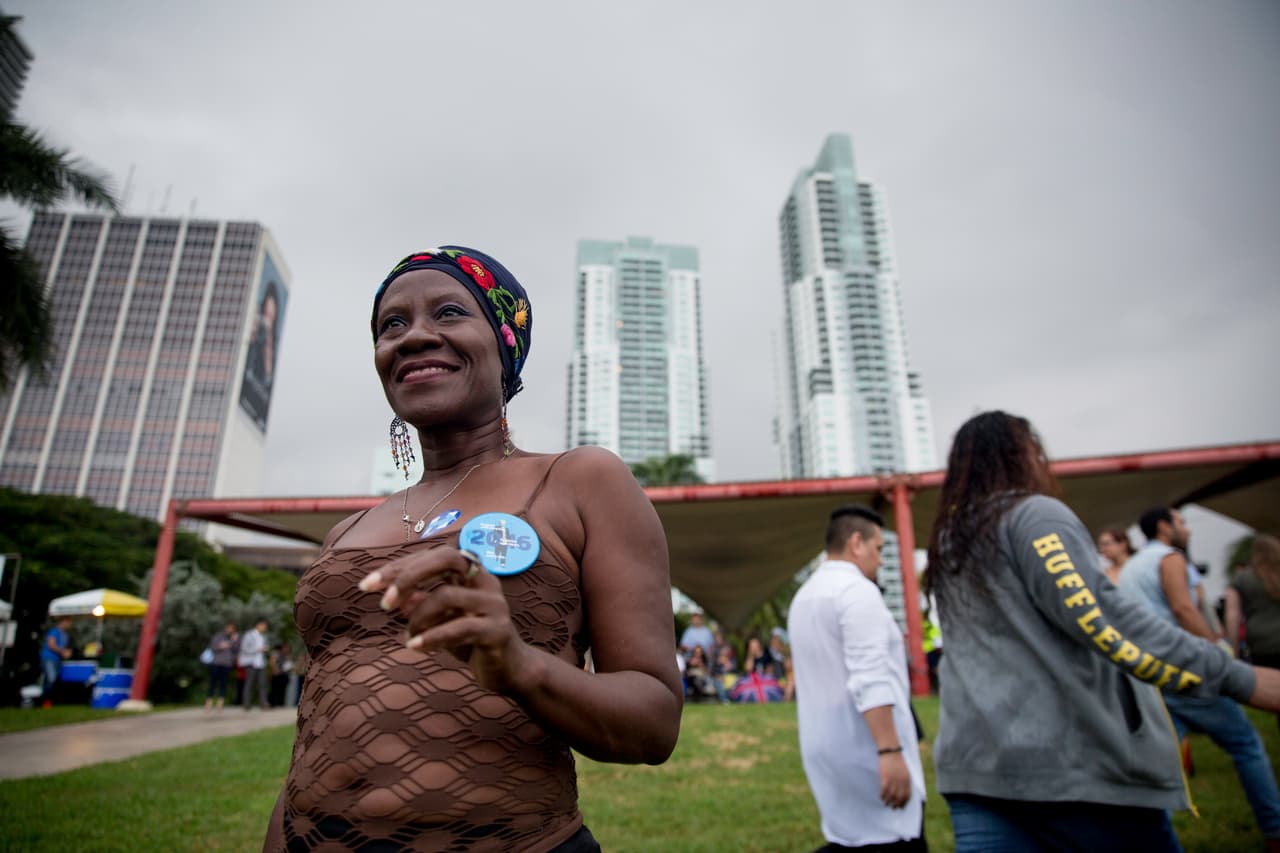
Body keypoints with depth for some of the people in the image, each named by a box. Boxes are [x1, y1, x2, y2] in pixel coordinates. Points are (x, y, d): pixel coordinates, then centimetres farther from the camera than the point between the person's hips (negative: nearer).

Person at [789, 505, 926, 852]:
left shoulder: (804, 596, 14)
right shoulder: (857, 589, -15)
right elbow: (870, 679, -24)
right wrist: (890, 751, -25)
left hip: (825, 746, 9)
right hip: (864, 748, -9)